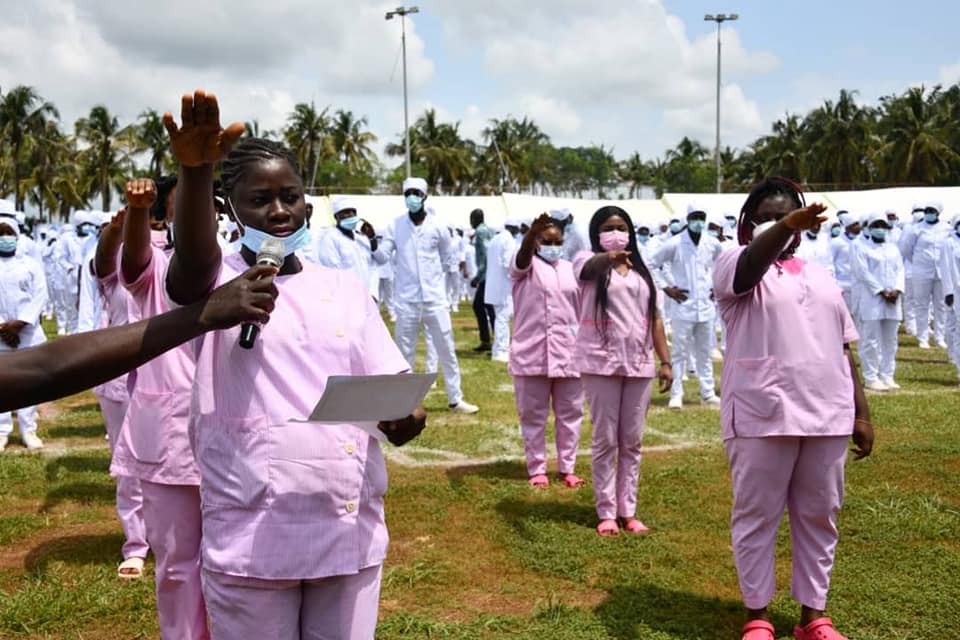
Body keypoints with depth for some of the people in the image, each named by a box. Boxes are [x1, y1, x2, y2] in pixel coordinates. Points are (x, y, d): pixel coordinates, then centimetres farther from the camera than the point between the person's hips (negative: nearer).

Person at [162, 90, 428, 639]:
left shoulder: (346, 288, 10)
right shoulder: (217, 282, -1)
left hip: (351, 527, 3)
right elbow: (192, 260, -24)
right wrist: (195, 170, -43)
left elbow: (391, 382, 7)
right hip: (251, 535, -3)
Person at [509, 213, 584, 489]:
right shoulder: (526, 266, 0)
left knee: (569, 414, 9)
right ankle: (536, 469, 16)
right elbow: (523, 255, -25)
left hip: (568, 354, 3)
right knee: (533, 415, 5)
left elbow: (581, 311, 15)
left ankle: (567, 468, 20)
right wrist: (533, 230, -45)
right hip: (532, 354, -3)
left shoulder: (571, 270, 12)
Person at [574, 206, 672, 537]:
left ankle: (628, 511, 16)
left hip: (639, 364, 5)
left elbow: (654, 318, 14)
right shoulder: (589, 262, 0)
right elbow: (593, 265, -27)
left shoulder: (641, 271, 16)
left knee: (632, 441, 8)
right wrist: (610, 256, -50)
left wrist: (665, 361, 6)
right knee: (605, 441, 1)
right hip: (601, 363, -4)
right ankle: (606, 512, 9)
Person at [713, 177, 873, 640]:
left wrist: (861, 413, 11)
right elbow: (756, 257, -25)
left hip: (826, 416, 5)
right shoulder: (736, 265, 1)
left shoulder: (820, 276, 17)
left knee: (819, 516, 10)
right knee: (756, 516, 3)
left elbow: (843, 349, 17)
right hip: (761, 416, -5)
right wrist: (788, 225, -45)